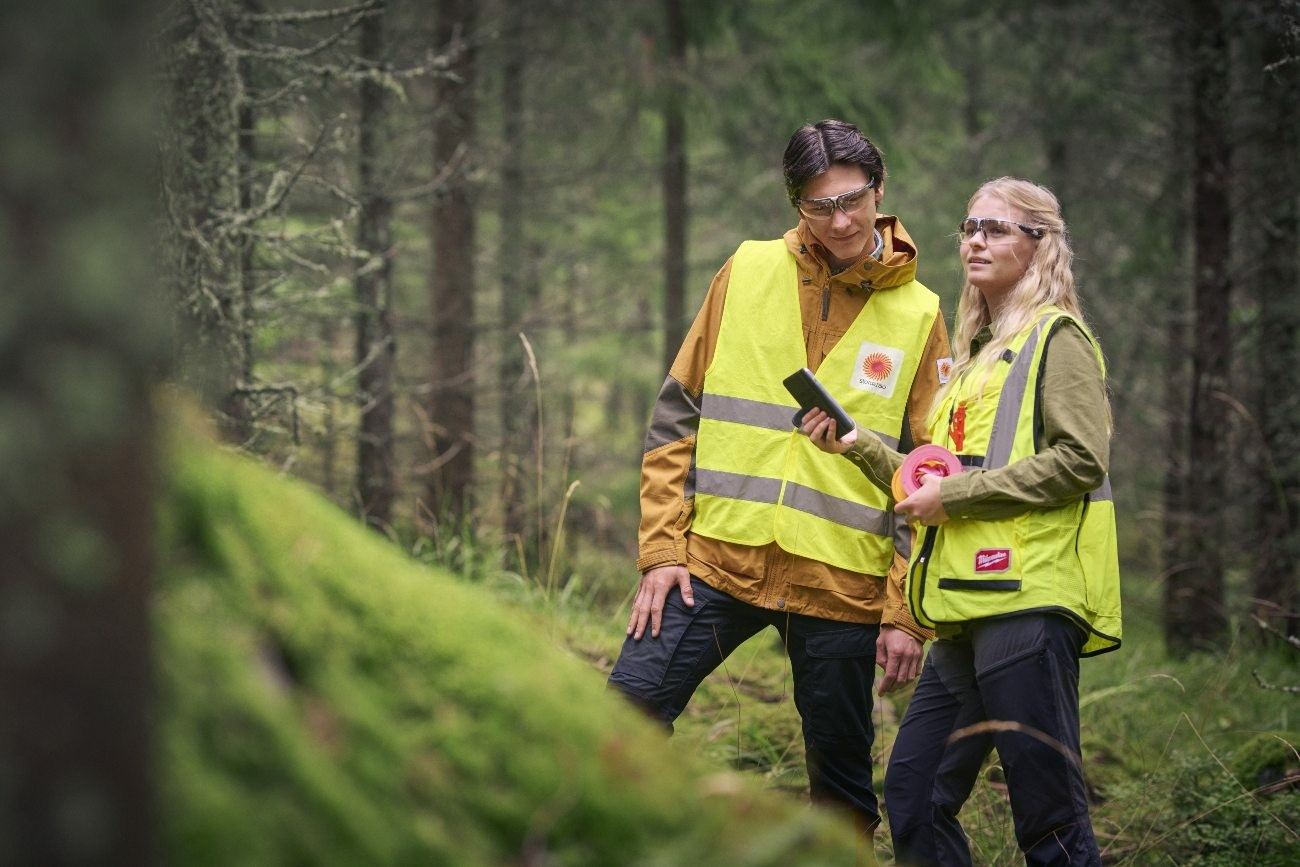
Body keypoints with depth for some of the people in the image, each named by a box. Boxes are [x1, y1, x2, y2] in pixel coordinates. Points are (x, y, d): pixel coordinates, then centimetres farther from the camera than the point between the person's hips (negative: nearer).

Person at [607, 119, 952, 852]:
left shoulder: (917, 315, 3)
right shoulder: (749, 272, 5)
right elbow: (678, 418, 6)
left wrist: (908, 615, -4)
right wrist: (662, 549, -3)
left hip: (843, 582, -1)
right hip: (718, 560, 1)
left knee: (842, 774, 5)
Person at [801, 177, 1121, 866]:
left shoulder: (1056, 337, 1)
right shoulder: (980, 354, 27)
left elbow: (1081, 458, -13)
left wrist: (956, 495, -10)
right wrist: (857, 446, 12)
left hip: (1029, 599, -9)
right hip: (971, 610, 9)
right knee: (912, 794, 6)